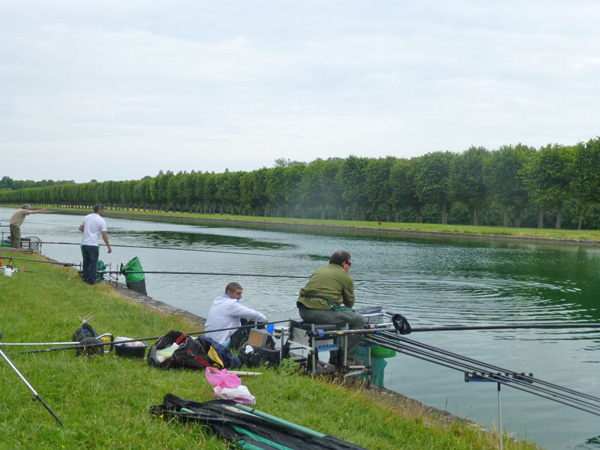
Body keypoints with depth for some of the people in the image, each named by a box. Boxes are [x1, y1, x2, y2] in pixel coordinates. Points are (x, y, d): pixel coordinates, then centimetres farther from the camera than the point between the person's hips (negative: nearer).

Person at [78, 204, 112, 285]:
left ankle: (85, 278, 22)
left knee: (86, 262, 17)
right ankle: (91, 281, 4)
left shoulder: (87, 217, 8)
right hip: (93, 245, -5)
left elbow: (80, 228, 18)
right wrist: (108, 246, -3)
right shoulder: (101, 221, -8)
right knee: (93, 263, 4)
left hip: (84, 244, 5)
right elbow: (104, 235, -10)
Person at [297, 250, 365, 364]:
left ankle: (335, 358, 34)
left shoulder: (319, 270, 26)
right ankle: (348, 358, 7)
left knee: (335, 315, 35)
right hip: (321, 311, -8)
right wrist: (347, 310, 41)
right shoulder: (346, 277, 6)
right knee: (358, 319, 6)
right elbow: (349, 301, 15)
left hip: (303, 311, 8)